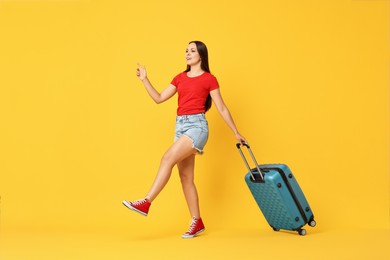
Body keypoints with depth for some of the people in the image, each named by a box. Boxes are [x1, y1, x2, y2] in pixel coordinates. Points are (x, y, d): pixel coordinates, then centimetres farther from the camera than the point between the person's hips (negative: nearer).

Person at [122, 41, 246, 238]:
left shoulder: (209, 79, 1)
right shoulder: (180, 78, 16)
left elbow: (221, 108, 4)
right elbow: (159, 98, 12)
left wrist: (236, 133, 6)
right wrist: (144, 80, 3)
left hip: (197, 125, -7)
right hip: (180, 125, 7)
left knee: (168, 158, -24)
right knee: (185, 177, 6)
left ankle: (146, 203, -23)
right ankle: (197, 222, 14)